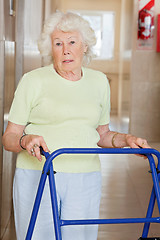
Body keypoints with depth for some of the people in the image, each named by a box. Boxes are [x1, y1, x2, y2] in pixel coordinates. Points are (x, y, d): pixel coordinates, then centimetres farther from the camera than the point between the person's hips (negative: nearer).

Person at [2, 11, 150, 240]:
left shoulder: (99, 81, 12)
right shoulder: (32, 81, 0)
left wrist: (125, 139, 1)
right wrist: (25, 141, -21)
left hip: (85, 181, 3)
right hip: (37, 178, -2)